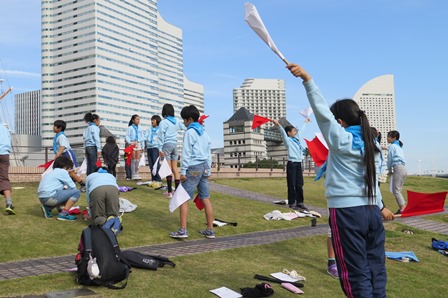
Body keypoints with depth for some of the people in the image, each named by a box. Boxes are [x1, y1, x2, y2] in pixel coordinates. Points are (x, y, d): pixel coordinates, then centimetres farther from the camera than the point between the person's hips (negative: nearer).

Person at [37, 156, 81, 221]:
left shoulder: (51, 172, 27)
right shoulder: (62, 171, 1)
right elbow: (72, 187, 0)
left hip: (42, 199, 9)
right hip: (50, 196, -9)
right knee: (77, 192, -5)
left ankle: (48, 208, 12)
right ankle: (63, 214, -9)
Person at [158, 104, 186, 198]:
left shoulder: (164, 122, -6)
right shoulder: (177, 121, 8)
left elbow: (161, 136, -10)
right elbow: (184, 127, 25)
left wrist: (160, 149, -8)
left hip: (167, 144, -5)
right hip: (175, 144, 5)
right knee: (175, 169, 8)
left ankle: (169, 192, -3)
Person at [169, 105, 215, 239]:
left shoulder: (190, 132, -6)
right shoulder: (204, 132, 16)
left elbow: (186, 153, -11)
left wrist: (183, 171, -10)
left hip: (193, 168, -7)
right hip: (204, 167, 8)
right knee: (206, 199, 8)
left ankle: (183, 230, -6)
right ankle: (210, 230, 11)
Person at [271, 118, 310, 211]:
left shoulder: (296, 139, 16)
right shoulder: (288, 140, -4)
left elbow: (300, 130, 33)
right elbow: (283, 132, -22)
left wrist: (305, 122, 48)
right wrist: (278, 125, -41)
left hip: (298, 164, 7)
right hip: (292, 164, -7)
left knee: (299, 185, 8)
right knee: (292, 185, -3)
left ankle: (300, 203, 14)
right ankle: (292, 203, 2)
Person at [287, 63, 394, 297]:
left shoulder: (341, 139, -6)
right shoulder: (368, 145, 15)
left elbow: (322, 111, -17)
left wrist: (307, 79, -23)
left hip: (347, 212, -7)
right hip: (371, 211, 7)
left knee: (357, 274, -1)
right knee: (376, 270, 11)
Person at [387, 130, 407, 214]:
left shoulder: (392, 146, -3)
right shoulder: (399, 146, 22)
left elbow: (389, 159, 0)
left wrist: (389, 170, 12)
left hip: (398, 168, -9)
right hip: (403, 168, 9)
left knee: (396, 190, -9)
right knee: (398, 190, 11)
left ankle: (402, 207, -16)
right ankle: (402, 206, 7)